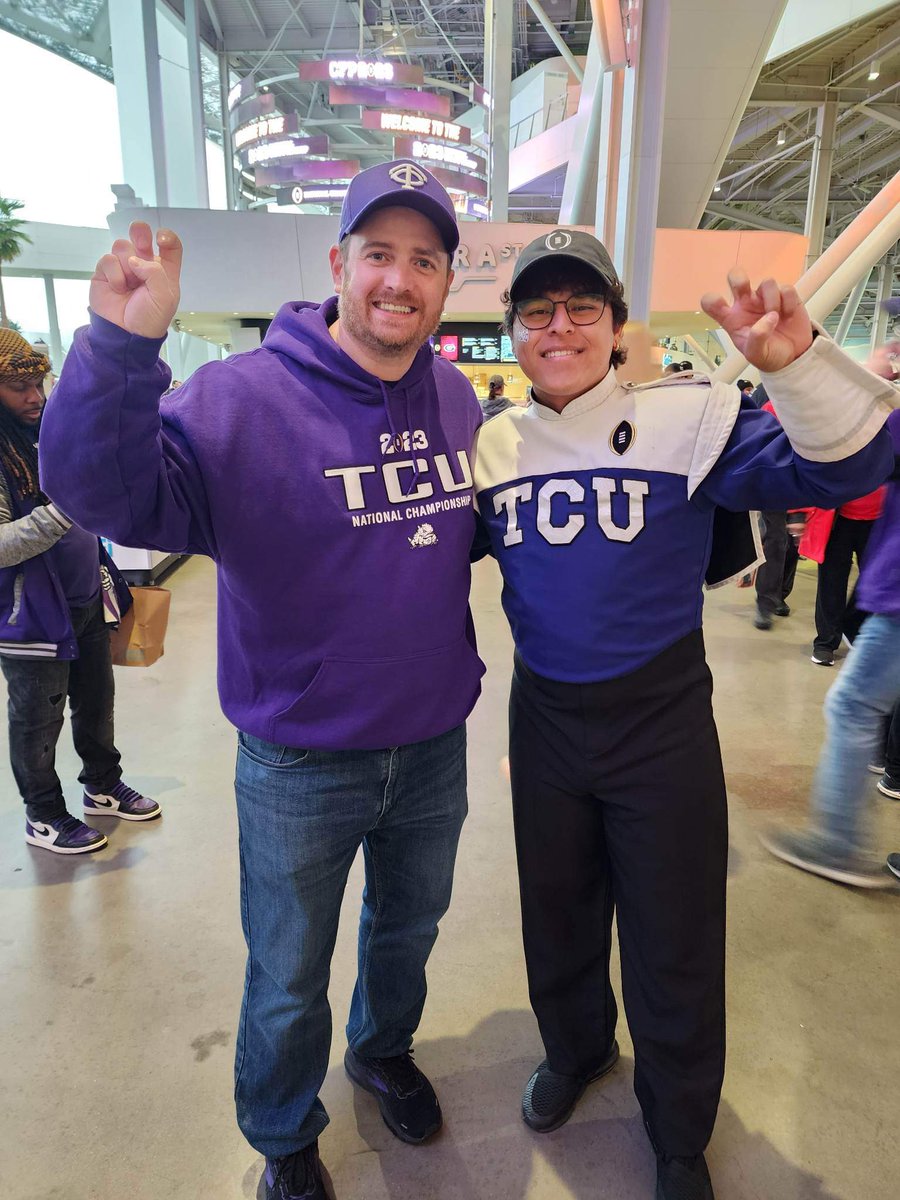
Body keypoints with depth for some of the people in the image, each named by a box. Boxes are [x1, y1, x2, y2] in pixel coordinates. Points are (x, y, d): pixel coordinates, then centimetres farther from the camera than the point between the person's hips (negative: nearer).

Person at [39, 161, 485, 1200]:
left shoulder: (458, 398, -1)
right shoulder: (243, 399, -18)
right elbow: (110, 498, -28)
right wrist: (120, 348, -41)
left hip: (434, 746, 5)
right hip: (299, 769, -4)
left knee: (408, 929, 29)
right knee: (287, 984, 19)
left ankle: (384, 1048, 61)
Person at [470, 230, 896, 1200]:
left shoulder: (686, 418, -13)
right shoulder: (493, 444, 1)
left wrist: (797, 363, -35)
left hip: (660, 719, -3)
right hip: (543, 717, 4)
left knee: (674, 941, 13)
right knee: (556, 914, 23)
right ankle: (575, 1049, 55)